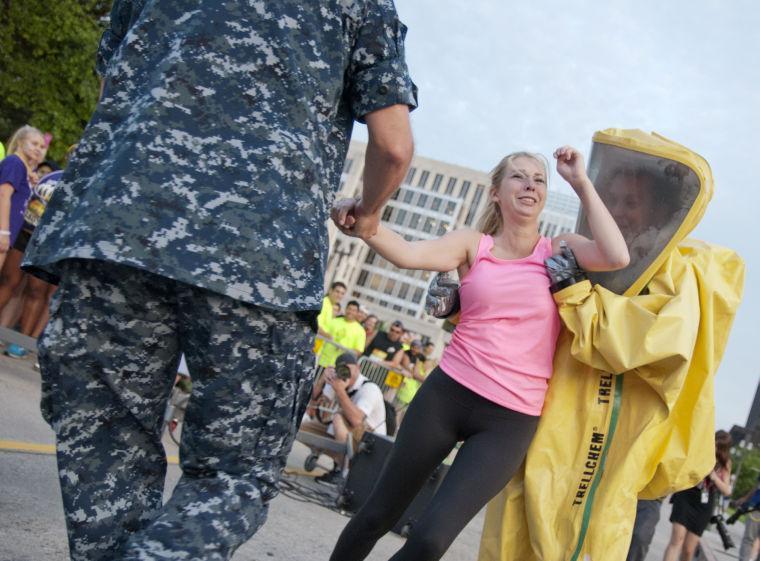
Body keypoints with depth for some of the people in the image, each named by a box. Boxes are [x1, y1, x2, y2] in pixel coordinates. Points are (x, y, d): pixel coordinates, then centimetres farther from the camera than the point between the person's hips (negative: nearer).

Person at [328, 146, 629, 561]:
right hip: (445, 395, 1)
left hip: (510, 420, -1)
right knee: (378, 515, 10)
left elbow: (617, 258, -15)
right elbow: (408, 254, -16)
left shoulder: (558, 250, 5)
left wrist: (582, 184, -9)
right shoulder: (473, 244, 3)